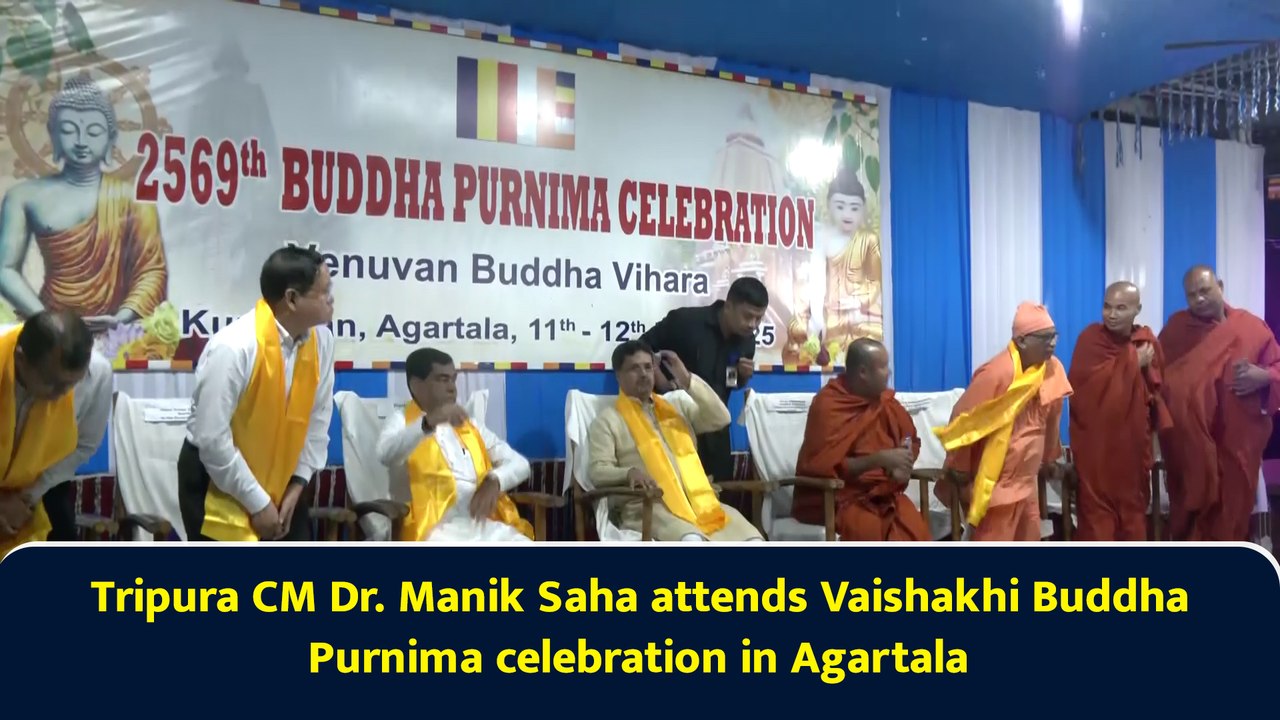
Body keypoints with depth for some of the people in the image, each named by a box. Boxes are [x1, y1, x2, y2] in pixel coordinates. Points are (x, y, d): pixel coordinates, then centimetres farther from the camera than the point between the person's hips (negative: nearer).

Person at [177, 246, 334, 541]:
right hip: (216, 479, -6)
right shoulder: (234, 347, -28)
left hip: (278, 478, 6)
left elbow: (318, 418, -1)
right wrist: (257, 503, -19)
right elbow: (212, 439, -25)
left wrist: (296, 485, -6)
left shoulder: (321, 340, -10)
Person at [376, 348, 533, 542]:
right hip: (437, 528, -5)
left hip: (485, 524, 5)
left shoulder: (470, 425, 25)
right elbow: (386, 455, -14)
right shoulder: (402, 422, 10)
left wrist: (495, 480, -4)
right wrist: (428, 422, -30)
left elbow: (520, 463, 18)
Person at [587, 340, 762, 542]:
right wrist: (629, 472, -22)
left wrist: (688, 380, 4)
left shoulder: (678, 407, 24)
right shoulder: (608, 420, 10)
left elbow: (721, 418, 11)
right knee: (692, 541, -37)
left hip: (699, 501, 5)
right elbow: (597, 471, 0)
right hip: (649, 507, -5)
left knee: (752, 539, -19)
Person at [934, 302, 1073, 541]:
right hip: (996, 484, -7)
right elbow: (963, 424, -18)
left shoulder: (1053, 369, -2)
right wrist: (960, 478, -13)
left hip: (1028, 480, 7)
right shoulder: (997, 373, -22)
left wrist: (1050, 457, 24)